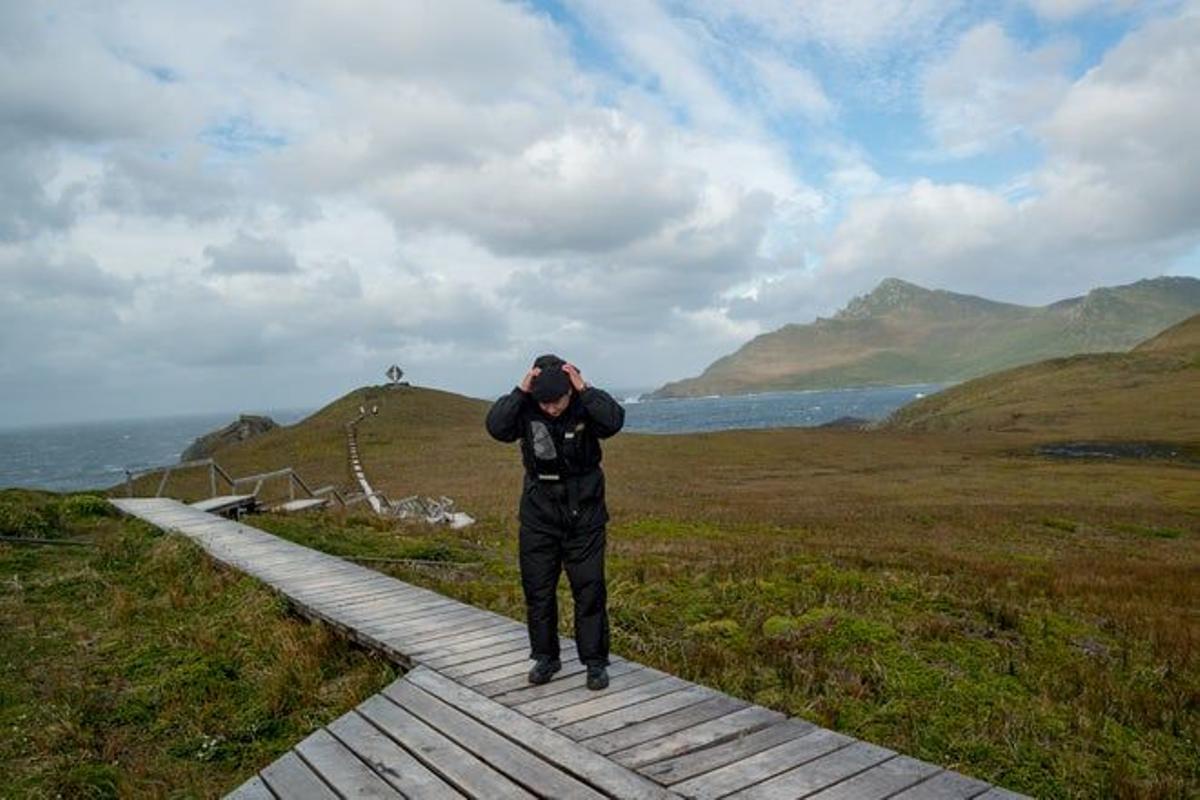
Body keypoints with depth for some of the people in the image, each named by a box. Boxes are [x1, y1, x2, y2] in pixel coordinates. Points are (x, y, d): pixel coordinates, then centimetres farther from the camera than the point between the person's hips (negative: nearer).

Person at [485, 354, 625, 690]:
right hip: (539, 513, 2)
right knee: (537, 588, 9)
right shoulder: (525, 408, -7)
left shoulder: (586, 404, -10)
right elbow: (496, 427, -23)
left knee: (589, 589, 2)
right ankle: (545, 657, 25)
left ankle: (595, 661, 15)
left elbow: (614, 421, -29)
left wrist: (584, 389, -28)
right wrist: (520, 391, -27)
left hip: (584, 513, -2)